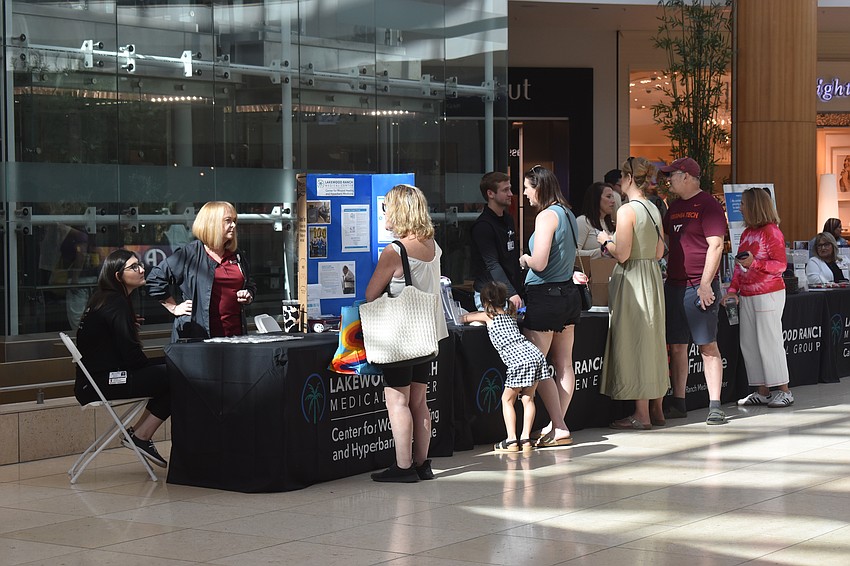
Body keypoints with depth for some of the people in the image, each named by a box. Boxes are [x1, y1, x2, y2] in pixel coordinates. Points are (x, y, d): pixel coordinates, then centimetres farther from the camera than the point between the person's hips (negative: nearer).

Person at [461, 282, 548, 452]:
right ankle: (526, 438, 8)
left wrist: (466, 317, 45)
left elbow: (463, 318, 23)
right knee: (528, 398, 12)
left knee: (507, 399, 6)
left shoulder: (487, 315, 8)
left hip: (518, 359, -6)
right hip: (535, 354, 6)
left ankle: (511, 440, 0)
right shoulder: (510, 312, 23)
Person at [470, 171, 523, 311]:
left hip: (513, 290, 8)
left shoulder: (508, 219, 15)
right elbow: (492, 265, -20)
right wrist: (510, 294, -27)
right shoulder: (483, 225, -13)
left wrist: (517, 291, 17)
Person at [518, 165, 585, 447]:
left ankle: (558, 429, -4)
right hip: (568, 294, 9)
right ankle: (557, 425, 15)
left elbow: (539, 263, -20)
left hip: (545, 296, -9)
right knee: (563, 364, 10)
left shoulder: (546, 216, -15)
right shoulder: (568, 214, 12)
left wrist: (525, 258, -2)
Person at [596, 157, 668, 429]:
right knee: (653, 342, 14)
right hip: (653, 277, 8)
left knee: (634, 343, -4)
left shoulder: (627, 210, -15)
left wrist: (606, 241, -1)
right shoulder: (654, 209, 10)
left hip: (632, 280, -8)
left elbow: (622, 254, -20)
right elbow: (659, 253, 14)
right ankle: (656, 409, 20)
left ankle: (641, 414, -1)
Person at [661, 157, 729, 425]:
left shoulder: (708, 205, -8)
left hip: (699, 287, -8)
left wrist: (705, 283, -19)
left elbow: (716, 245, -14)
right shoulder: (674, 207, 17)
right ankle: (678, 403, 14)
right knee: (677, 345, 8)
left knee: (708, 345, -5)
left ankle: (715, 405, -2)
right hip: (674, 285, 8)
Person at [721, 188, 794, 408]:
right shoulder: (747, 233, 16)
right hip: (746, 296, 8)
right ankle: (762, 392, 10)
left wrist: (755, 263, -24)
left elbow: (781, 264, -12)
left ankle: (784, 391, 1)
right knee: (749, 343, 6)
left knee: (769, 341, -7)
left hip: (768, 295, -8)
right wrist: (733, 289, 8)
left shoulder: (771, 231, -9)